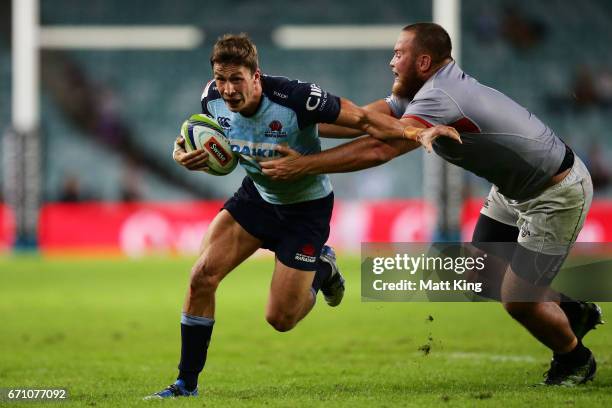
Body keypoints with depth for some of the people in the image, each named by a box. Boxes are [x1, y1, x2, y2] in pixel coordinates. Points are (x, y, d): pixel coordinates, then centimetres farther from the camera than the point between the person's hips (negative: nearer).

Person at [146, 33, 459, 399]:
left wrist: (417, 134, -39)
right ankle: (187, 383, 2)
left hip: (306, 208, -4)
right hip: (257, 196, 5)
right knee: (202, 276, -12)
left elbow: (362, 119, -25)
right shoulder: (213, 99, -16)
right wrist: (186, 157, -19)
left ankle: (322, 268, 30)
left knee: (280, 319, -3)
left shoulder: (296, 98, -34)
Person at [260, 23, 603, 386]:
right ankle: (573, 312, 31)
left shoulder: (440, 98, -31)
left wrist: (303, 165, -31)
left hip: (558, 194, -10)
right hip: (514, 189, 10)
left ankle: (576, 360, 22)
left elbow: (378, 150, -36)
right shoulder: (422, 91, -1)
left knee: (518, 301, -5)